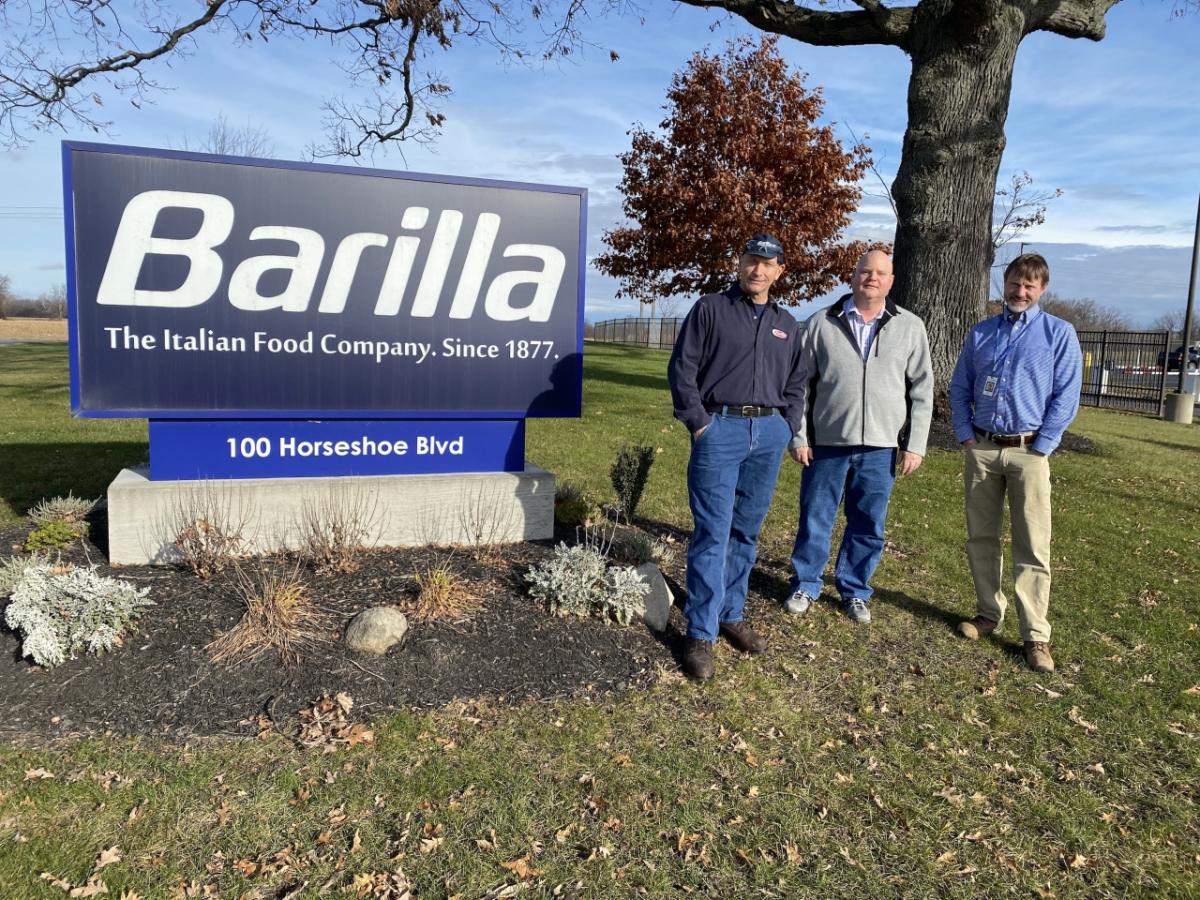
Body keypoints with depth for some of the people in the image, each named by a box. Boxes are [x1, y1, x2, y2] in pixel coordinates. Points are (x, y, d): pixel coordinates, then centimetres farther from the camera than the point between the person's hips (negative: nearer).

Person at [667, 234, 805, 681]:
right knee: (713, 532, -7)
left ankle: (730, 614, 24)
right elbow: (681, 368, -3)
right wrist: (698, 422, -9)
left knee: (746, 531, 11)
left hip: (769, 433, 5)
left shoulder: (787, 324, 17)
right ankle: (700, 633, 0)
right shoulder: (711, 309, 2)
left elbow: (795, 384, 22)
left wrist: (786, 427, 9)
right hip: (721, 428, -5)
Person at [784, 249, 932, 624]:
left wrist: (915, 444, -1)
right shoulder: (822, 324, 3)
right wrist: (798, 436, -1)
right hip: (826, 443, 0)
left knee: (868, 526, 10)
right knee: (814, 520, 8)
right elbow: (800, 382, 4)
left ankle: (855, 591, 27)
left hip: (880, 447, 1)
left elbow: (922, 389, 5)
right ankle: (805, 586, 25)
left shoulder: (910, 327, 5)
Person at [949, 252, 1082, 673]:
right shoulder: (981, 333, 11)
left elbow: (1066, 397, -3)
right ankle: (988, 612, 25)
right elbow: (959, 388, 13)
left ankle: (1035, 634, 3)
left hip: (1028, 451, -3)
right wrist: (966, 435, 2)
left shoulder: (1059, 333, 1)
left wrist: (1040, 448, -9)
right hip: (981, 449, 3)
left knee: (1033, 546, -4)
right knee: (981, 537, 10)